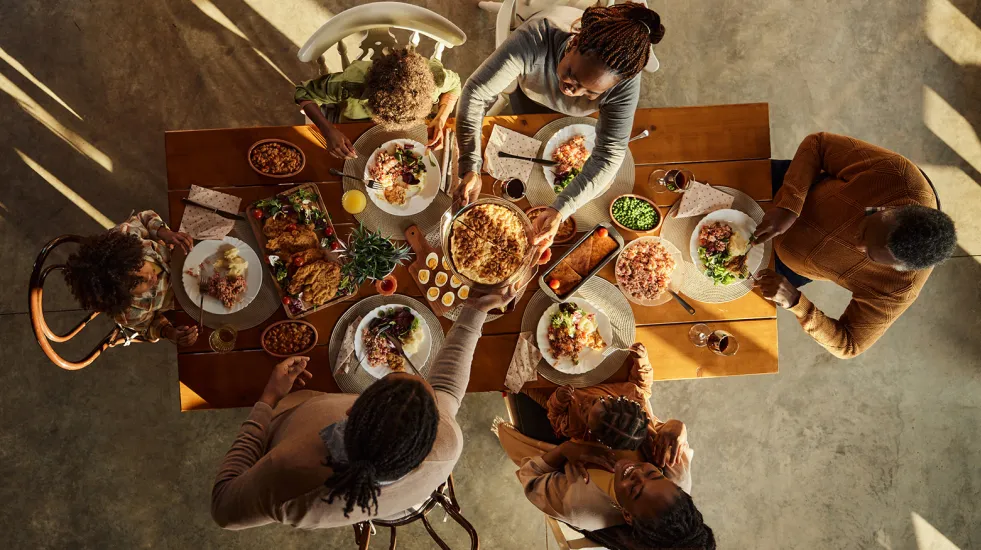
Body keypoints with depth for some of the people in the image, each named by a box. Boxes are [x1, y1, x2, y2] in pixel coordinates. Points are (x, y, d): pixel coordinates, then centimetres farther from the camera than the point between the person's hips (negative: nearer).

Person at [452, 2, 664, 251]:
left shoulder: (625, 84, -43)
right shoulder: (534, 40, -48)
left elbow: (609, 155, -38)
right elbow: (476, 92, -44)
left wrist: (560, 210, -49)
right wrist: (470, 168, -53)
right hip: (529, 100, 0)